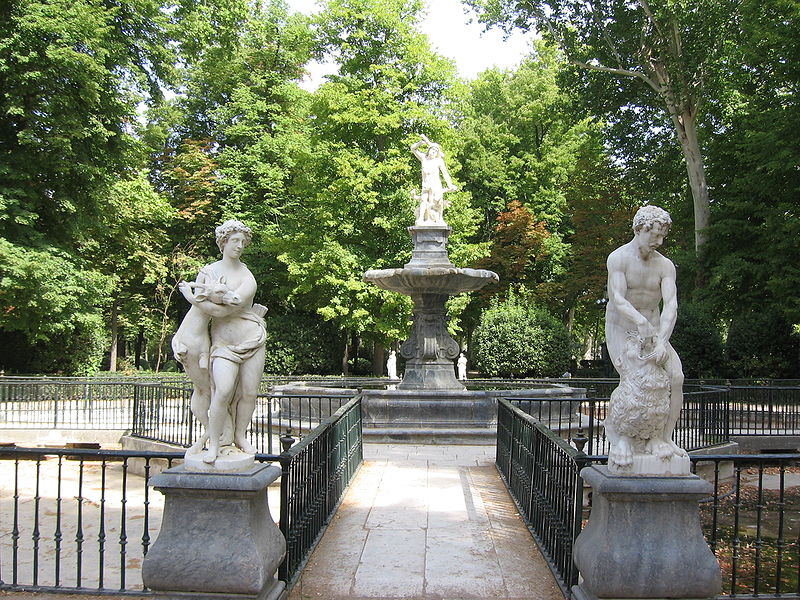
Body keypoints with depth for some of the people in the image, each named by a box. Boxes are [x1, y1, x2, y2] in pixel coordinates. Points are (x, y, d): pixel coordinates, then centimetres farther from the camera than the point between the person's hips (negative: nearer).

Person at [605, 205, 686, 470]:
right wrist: (641, 321, -43)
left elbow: (671, 304, -14)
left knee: (676, 376, -18)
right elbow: (618, 299, -24)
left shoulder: (665, 265, -1)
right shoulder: (618, 258, -11)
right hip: (621, 330, -4)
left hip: (654, 330, 4)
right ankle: (617, 433, -6)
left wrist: (662, 340, -31)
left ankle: (662, 438, -9)